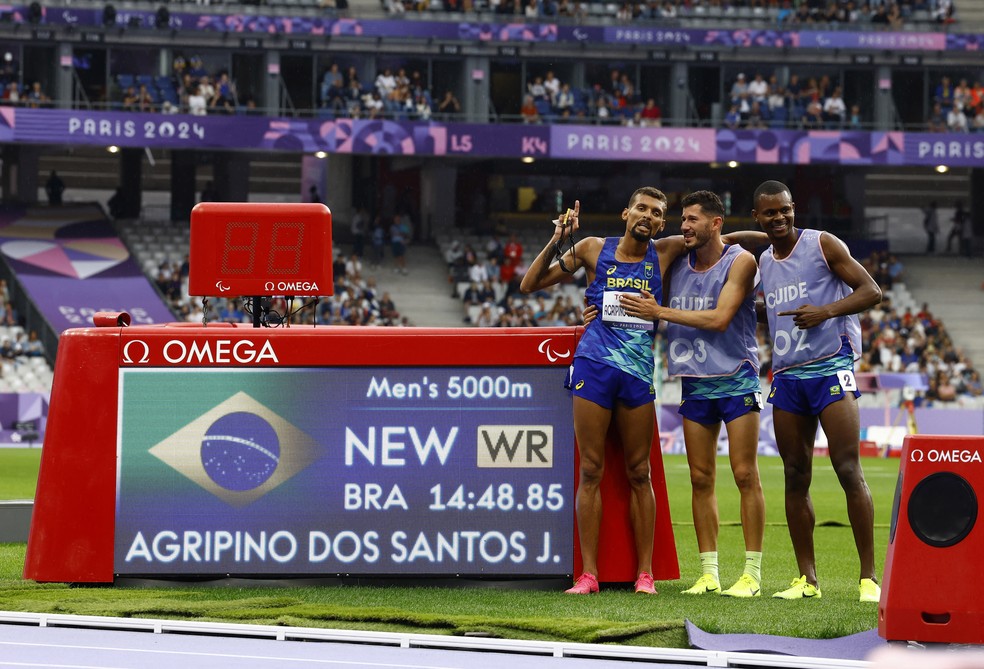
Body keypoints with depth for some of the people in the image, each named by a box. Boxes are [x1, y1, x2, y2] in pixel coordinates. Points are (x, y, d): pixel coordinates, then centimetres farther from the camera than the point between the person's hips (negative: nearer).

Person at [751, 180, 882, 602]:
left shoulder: (823, 245, -3)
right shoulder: (763, 262, 15)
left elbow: (871, 291, -6)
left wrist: (826, 311, -18)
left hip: (830, 368, -6)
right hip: (787, 375, 6)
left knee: (849, 471, -12)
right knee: (795, 478, 4)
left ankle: (869, 577, -10)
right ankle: (806, 579, 9)